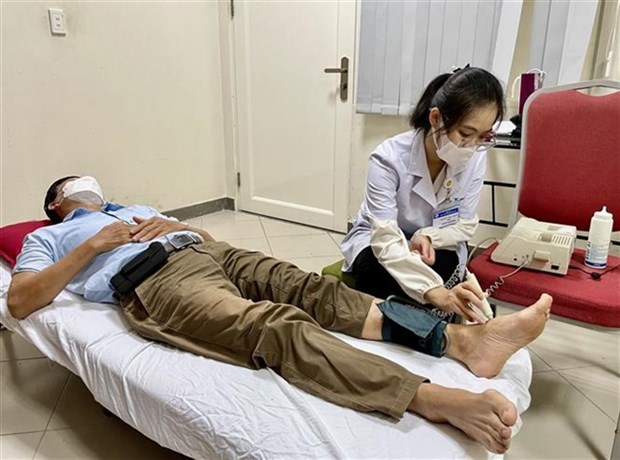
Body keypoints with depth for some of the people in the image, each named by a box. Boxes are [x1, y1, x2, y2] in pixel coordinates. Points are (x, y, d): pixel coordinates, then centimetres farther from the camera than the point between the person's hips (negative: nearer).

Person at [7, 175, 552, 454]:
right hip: (156, 279, -6)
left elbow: (207, 234, 32)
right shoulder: (47, 237, 28)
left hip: (210, 252, 6)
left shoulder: (136, 209, 41)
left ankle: (463, 339, -34)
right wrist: (93, 246, 1)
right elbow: (19, 301, 8)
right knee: (276, 326, -33)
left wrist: (174, 226, 10)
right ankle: (437, 398, -50)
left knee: (313, 289, -21)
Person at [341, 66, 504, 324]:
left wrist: (428, 237, -30)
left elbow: (465, 225, -7)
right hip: (376, 244, -3)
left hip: (435, 246, 3)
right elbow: (386, 242, -38)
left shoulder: (475, 159, -19)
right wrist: (436, 292, -53)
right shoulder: (389, 159, -32)